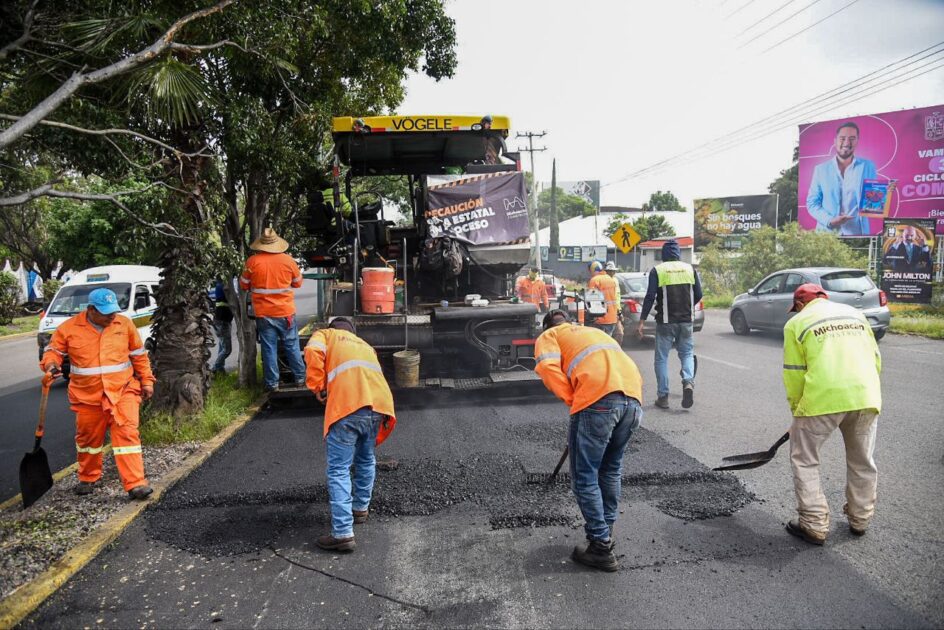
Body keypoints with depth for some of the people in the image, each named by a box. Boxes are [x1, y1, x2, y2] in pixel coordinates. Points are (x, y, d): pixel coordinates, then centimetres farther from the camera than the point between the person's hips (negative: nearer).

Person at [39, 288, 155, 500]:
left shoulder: (125, 324, 1)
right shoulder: (69, 328, -3)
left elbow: (139, 355, 8)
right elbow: (53, 350, 7)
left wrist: (146, 381, 8)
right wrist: (51, 365, -16)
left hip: (122, 391, -1)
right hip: (88, 395, 1)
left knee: (127, 434, -10)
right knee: (88, 437, 15)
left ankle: (136, 484, -10)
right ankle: (89, 478, 38)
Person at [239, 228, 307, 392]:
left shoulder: (253, 261, -8)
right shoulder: (287, 260, -5)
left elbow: (244, 285, 4)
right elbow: (298, 282, 9)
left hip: (263, 314, -1)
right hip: (286, 312, 1)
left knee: (269, 349, 6)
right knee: (292, 347, 12)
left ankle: (272, 383, 10)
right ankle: (300, 378, 19)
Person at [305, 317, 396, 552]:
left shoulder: (326, 335, 23)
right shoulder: (365, 345, 37)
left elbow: (313, 350, -2)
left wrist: (318, 387, 7)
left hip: (347, 406, -5)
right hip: (379, 405, 5)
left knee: (338, 470, 0)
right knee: (366, 461, 27)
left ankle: (343, 533, -3)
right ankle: (360, 509, 42)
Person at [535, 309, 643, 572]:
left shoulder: (548, 336, 21)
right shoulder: (595, 331, 38)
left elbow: (548, 367, -3)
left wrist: (571, 400, 7)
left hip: (597, 399, -6)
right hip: (633, 398, 6)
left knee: (585, 478, 6)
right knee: (612, 469, 24)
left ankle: (601, 548, 9)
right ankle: (606, 531, 35)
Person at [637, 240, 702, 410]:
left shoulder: (657, 270, -4)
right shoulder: (689, 268, 6)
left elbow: (650, 297, -10)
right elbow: (698, 295, 7)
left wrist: (642, 322, -8)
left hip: (665, 321, -3)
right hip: (686, 320, 3)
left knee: (662, 358, 7)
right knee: (687, 353, 17)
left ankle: (663, 396, 6)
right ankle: (688, 381, -10)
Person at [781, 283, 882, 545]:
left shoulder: (797, 323, 5)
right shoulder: (855, 313, 19)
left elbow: (794, 375, 2)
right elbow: (876, 359, 17)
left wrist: (797, 411, 12)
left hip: (823, 398, -5)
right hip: (867, 397, 5)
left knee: (804, 461, 11)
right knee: (862, 462, 22)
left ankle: (814, 526, 11)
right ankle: (860, 519, 36)